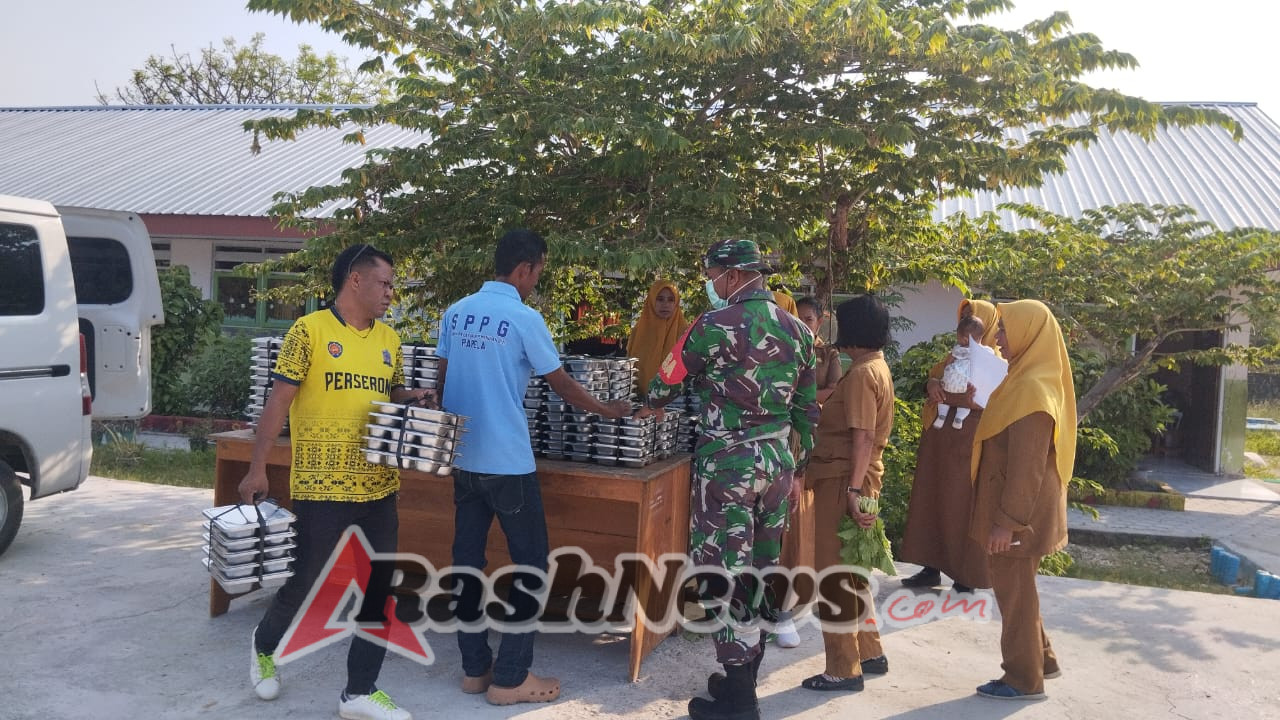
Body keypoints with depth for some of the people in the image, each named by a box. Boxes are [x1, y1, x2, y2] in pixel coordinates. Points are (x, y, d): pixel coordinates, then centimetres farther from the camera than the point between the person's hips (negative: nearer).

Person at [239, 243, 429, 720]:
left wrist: (410, 399, 0)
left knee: (380, 590, 7)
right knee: (307, 584, 8)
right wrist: (257, 469, -10)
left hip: (378, 488, 6)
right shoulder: (309, 331, -7)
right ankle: (265, 646, 40)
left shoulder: (390, 340, 11)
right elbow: (279, 401, -7)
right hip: (321, 488, -5)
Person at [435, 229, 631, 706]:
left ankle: (475, 669, 21)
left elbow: (442, 382, 10)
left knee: (467, 560, 12)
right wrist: (607, 410, 11)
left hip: (462, 457, 7)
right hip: (507, 461, -7)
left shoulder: (456, 313, 5)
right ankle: (510, 678, 8)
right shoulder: (524, 319, -12)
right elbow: (561, 385, -4)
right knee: (531, 563, 5)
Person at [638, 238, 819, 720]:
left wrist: (649, 406, 20)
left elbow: (670, 377, 0)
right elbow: (807, 408, 12)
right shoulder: (797, 330, 8)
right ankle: (746, 674, 28)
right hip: (777, 461, 7)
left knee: (727, 576, 0)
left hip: (727, 463, -7)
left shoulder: (716, 325, -12)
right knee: (760, 568, 15)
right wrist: (799, 465, 21)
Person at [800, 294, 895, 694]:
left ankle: (844, 670, 7)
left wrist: (853, 489, -29)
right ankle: (870, 653, 30)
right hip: (852, 478, 10)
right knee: (850, 571, 20)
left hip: (843, 480, -10)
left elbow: (863, 436, -24)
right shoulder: (877, 367, 14)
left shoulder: (861, 374, -16)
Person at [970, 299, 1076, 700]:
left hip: (1017, 514, -10)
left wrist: (1007, 520, -21)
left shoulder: (1032, 388, -21)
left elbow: (1026, 465, -23)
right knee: (1014, 588, 20)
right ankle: (1041, 660, 34)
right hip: (1015, 509, 10)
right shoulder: (1024, 379, 11)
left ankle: (1024, 680, 16)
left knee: (1013, 592, 3)